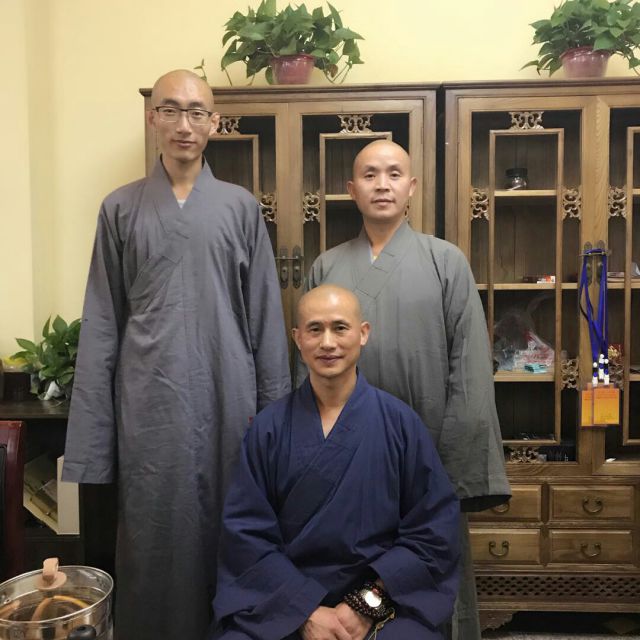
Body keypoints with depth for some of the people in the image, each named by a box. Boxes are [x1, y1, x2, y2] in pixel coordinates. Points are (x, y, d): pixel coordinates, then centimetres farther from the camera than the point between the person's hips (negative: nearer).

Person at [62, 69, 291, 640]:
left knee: (224, 537, 10)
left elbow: (266, 319, 4)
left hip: (227, 402, 0)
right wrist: (87, 450, -2)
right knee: (154, 542, 7)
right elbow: (101, 329, 2)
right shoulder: (121, 208, 5)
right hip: (149, 406, 0)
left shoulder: (241, 207, 6)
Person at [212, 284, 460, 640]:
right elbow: (246, 530, -3)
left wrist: (368, 604, -9)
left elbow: (435, 530, -2)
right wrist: (307, 611, -12)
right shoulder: (269, 427, 0)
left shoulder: (401, 422, -2)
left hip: (385, 598, 0)